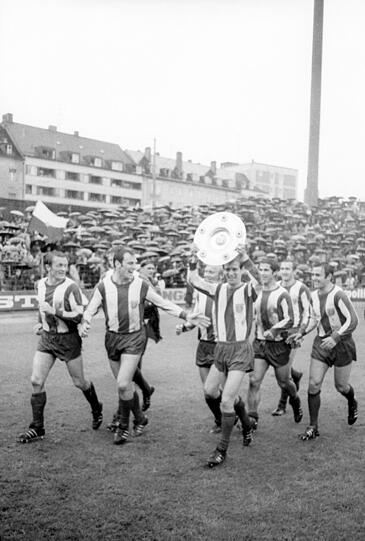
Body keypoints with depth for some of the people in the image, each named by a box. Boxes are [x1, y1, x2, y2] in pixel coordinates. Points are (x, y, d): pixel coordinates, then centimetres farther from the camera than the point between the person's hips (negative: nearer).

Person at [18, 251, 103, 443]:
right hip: (46, 338, 5)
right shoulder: (40, 285, 3)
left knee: (79, 382, 8)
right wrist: (41, 323, 9)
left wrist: (55, 312, -26)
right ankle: (37, 427, 10)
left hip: (68, 339, -5)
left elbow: (79, 316, -20)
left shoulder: (70, 287, -17)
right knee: (36, 381, -2)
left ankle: (96, 409, 37)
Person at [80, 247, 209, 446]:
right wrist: (85, 323, -22)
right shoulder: (103, 286, -5)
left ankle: (123, 426, 8)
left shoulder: (141, 285, -7)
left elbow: (164, 304, 1)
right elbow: (90, 310, 1)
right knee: (125, 385, 12)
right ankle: (140, 419, 34)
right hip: (112, 338, 3)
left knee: (123, 384, -14)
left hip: (134, 337, -3)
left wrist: (186, 316, -6)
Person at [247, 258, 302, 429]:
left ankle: (295, 401, 42)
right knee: (254, 381, -7)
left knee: (283, 382, 11)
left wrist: (273, 330, -29)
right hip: (259, 343, 4)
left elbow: (289, 320, -17)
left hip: (279, 344, -4)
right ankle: (252, 418, 0)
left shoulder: (282, 294, -12)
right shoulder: (256, 292, 6)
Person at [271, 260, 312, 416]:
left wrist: (300, 333, -16)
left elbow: (308, 314, -7)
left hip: (293, 331, -5)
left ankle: (282, 405, 6)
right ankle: (296, 375, 40)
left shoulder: (302, 289, -8)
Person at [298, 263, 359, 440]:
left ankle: (352, 404, 45)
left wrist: (336, 337, -27)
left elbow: (353, 320, -20)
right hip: (321, 343, 5)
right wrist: (302, 333, 7)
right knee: (314, 384, -4)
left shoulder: (338, 295, -18)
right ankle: (313, 427, 5)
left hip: (341, 344, -5)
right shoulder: (314, 296, 4)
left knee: (341, 386, 8)